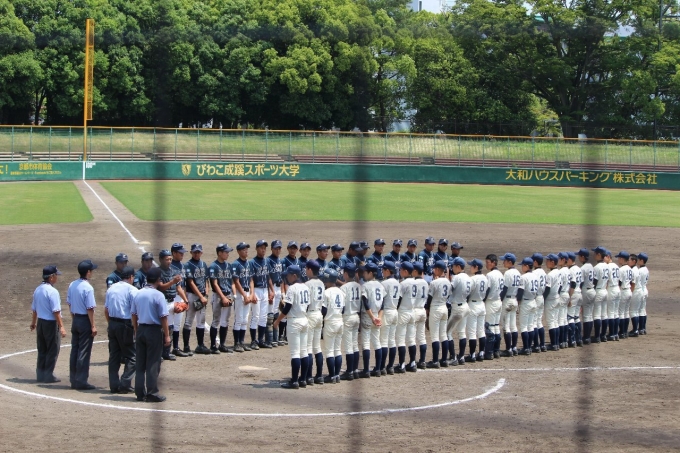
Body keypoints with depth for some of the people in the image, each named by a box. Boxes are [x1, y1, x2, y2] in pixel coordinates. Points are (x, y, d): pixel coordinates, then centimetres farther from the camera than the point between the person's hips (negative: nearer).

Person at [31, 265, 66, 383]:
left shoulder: (37, 290, 6)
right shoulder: (52, 291, -19)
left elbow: (34, 308, 17)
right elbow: (56, 311, -21)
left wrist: (33, 322, 29)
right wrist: (61, 327, -19)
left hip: (40, 322, 8)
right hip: (51, 324, -8)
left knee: (42, 350, 15)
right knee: (53, 350, 2)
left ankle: (40, 374, 20)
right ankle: (48, 375, 3)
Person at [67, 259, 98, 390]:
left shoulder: (72, 285, 5)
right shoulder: (88, 288, -18)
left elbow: (69, 304, 12)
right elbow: (90, 308, -18)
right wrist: (93, 326, -13)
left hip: (75, 320, 8)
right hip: (85, 320, -8)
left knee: (74, 350, 12)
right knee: (84, 352, -3)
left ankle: (73, 380, 16)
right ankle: (81, 381, -1)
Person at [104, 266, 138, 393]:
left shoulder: (111, 288, 9)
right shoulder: (132, 290, -10)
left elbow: (106, 309, 14)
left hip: (113, 324, 6)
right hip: (126, 325, -6)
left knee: (114, 355, 12)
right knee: (131, 356, 2)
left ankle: (114, 385, 12)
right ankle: (125, 385, -5)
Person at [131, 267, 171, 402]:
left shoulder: (138, 294, 5)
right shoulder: (158, 295, -12)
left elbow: (133, 314, 10)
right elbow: (163, 317, -13)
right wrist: (167, 335, -8)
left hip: (140, 329, 6)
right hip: (154, 330, -6)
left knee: (140, 364, 9)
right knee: (153, 364, -1)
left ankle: (140, 393, 12)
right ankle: (152, 393, 0)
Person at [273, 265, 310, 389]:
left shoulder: (292, 288, -14)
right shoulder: (305, 287, 10)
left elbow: (287, 308, -16)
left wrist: (277, 320, -7)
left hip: (294, 321, -8)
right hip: (304, 320, 8)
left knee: (295, 352, -7)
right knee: (303, 351, 9)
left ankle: (294, 381, -7)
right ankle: (302, 380, 12)